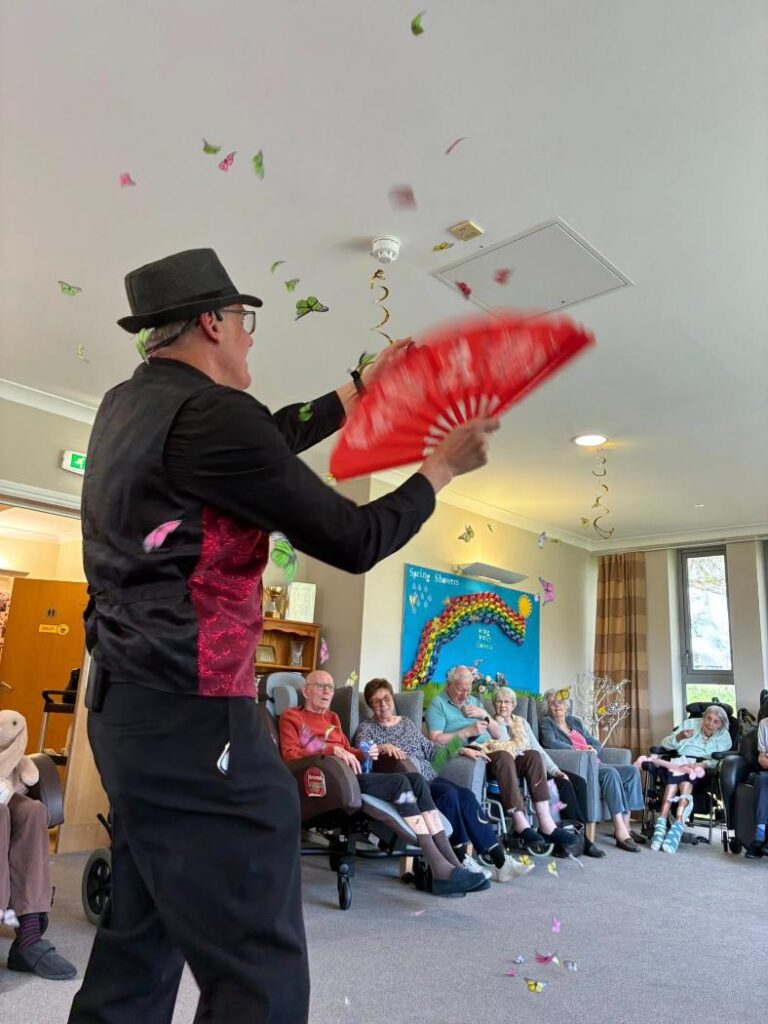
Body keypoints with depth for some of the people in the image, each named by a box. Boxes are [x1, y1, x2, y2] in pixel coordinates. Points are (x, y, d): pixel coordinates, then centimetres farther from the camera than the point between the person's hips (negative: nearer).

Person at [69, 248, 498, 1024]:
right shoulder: (211, 413, -18)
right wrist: (442, 467, 2)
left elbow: (266, 442, 24)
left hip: (129, 702, 10)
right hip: (191, 712, -10)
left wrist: (362, 386, 32)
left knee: (141, 944, 21)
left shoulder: (129, 405, 11)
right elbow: (354, 542, -14)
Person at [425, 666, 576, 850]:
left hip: (489, 750, 7)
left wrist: (484, 715, 3)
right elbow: (435, 739, -11)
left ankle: (546, 824, -21)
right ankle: (520, 823, -33)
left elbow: (497, 735, 21)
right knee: (504, 757, -34)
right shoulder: (438, 703, 4)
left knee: (533, 756, -15)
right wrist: (468, 732, -15)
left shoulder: (474, 701, 24)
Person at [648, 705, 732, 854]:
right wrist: (679, 737, -9)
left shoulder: (723, 735, 16)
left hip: (702, 768, -1)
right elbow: (665, 744, 13)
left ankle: (678, 826, -50)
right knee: (676, 771, -35)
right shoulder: (690, 723, 20)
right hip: (681, 761, 1)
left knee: (686, 782, -36)